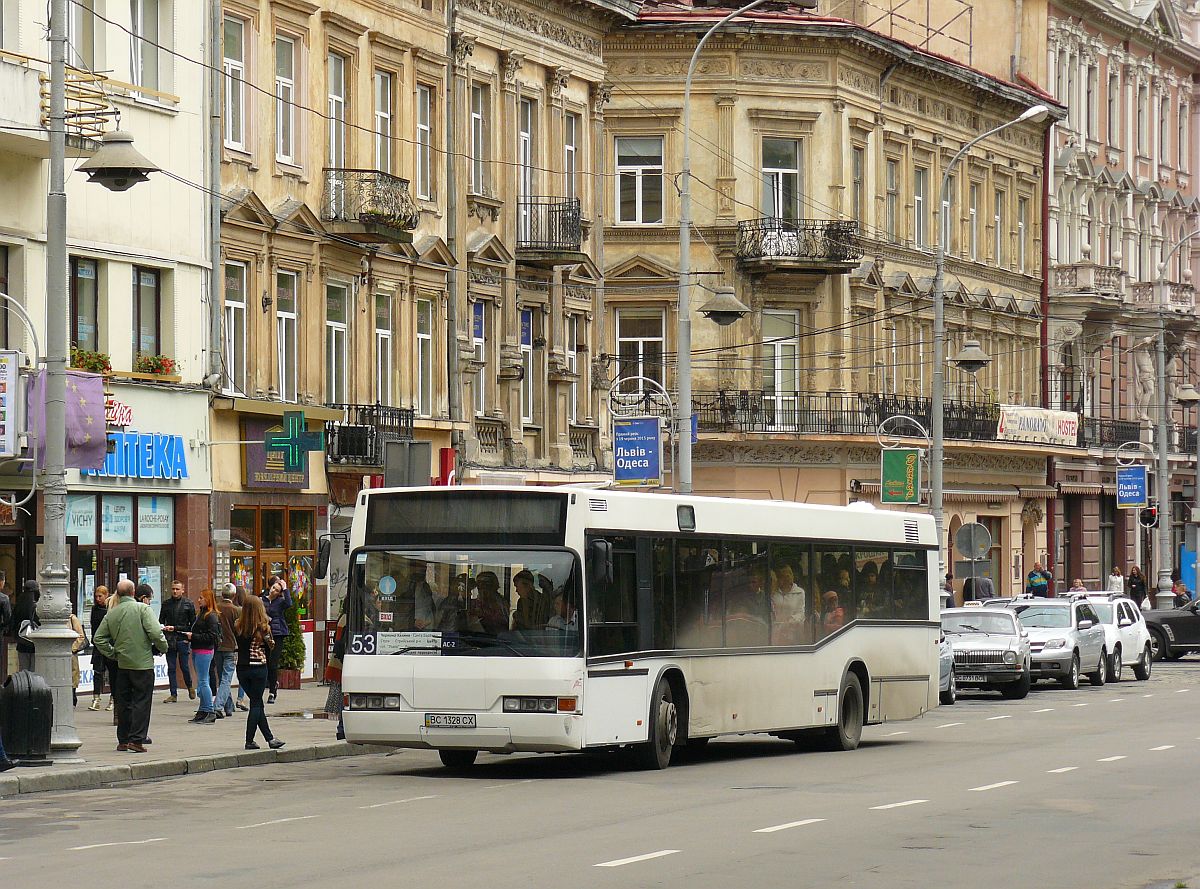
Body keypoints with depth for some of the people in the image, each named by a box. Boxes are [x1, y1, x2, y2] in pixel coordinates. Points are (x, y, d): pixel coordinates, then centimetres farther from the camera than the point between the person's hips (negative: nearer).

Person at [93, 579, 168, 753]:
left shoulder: (111, 613, 6)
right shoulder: (142, 609, -9)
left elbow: (99, 638, 7)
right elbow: (155, 632, -18)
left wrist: (112, 654, 14)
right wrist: (163, 647, -2)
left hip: (122, 663, 5)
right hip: (143, 663, -5)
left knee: (123, 702, 13)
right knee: (141, 701, -1)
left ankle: (123, 740, 16)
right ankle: (136, 740, -8)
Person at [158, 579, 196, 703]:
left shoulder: (188, 604, 2)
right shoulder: (166, 604, 10)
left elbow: (193, 622, 3)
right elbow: (161, 621, 14)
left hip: (183, 639, -3)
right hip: (169, 640, 3)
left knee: (184, 666, 0)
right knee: (171, 668, 3)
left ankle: (190, 687, 26)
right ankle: (173, 694, 8)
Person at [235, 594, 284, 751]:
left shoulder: (238, 626, -2)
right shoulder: (263, 627, -11)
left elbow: (238, 645, 1)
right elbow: (270, 645, -3)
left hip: (242, 668, 4)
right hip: (259, 667, -4)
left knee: (257, 703, 13)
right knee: (256, 704, 4)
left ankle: (270, 738, 19)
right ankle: (249, 741, -1)